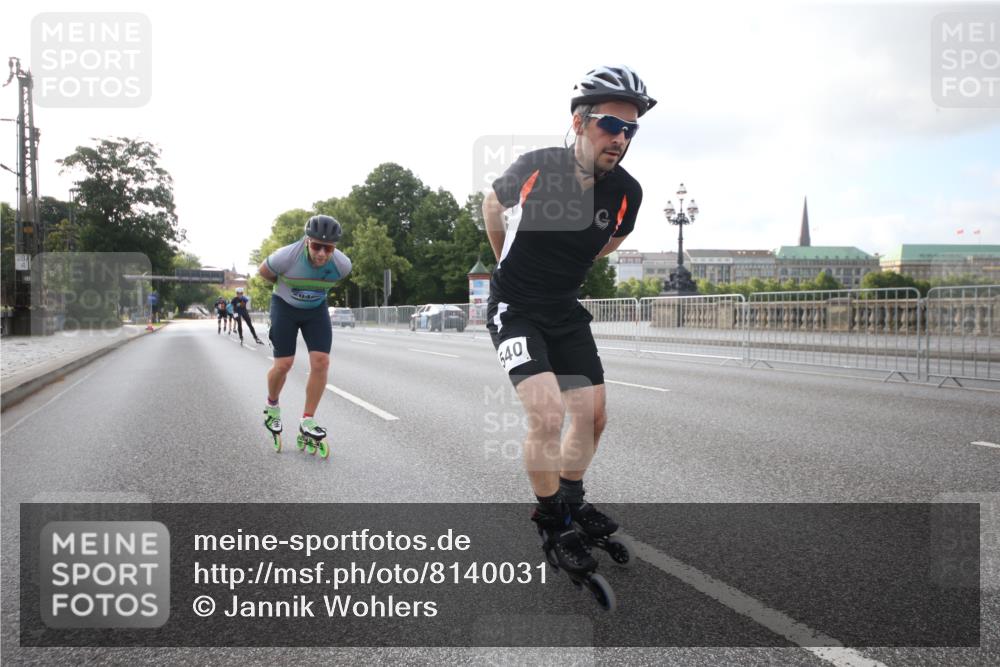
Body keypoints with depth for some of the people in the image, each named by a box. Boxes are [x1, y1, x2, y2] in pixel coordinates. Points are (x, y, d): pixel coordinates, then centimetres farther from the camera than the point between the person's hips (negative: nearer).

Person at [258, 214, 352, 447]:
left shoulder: (342, 264, -23)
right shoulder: (287, 256, -32)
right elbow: (264, 271, -8)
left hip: (316, 310, 3)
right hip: (285, 307, -2)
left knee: (321, 362, -11)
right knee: (283, 365, -8)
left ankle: (307, 421, 2)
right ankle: (272, 406, 23)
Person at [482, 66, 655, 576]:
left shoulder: (626, 193, -11)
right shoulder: (534, 167, -19)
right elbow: (492, 204, 5)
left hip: (566, 311, 5)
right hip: (514, 308, -4)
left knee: (592, 416, 5)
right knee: (547, 412, -19)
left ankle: (571, 499, 31)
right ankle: (551, 521, 3)